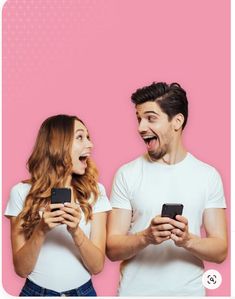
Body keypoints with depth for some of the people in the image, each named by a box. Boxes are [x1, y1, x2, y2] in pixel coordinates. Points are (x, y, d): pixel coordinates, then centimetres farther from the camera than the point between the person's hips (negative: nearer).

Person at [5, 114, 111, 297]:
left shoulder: (95, 191, -6)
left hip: (83, 291, 2)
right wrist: (41, 231, -24)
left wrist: (76, 231, -25)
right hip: (36, 292, -1)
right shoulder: (22, 192, -9)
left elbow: (97, 266, -8)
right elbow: (21, 269, -9)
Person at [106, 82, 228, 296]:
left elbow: (220, 251, -4)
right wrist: (145, 237, -25)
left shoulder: (208, 175, -4)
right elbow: (112, 249, -7)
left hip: (189, 292, 1)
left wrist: (188, 240, -23)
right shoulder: (127, 174, -5)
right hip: (135, 291, 0)